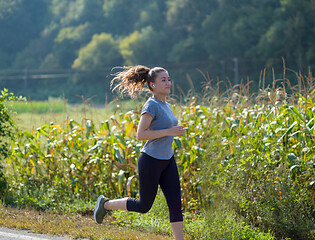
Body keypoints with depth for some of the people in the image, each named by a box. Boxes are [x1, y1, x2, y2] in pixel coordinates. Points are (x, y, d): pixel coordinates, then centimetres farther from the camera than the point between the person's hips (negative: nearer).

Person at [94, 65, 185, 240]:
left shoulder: (165, 105, 10)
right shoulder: (151, 105, -16)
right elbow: (140, 135, -23)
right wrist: (169, 132, -23)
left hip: (167, 161, 8)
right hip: (150, 161, -8)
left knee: (175, 204, 0)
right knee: (144, 206, 6)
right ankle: (106, 204, 28)